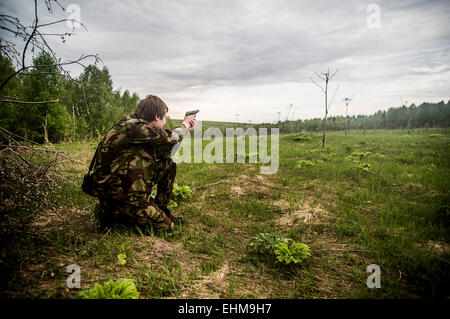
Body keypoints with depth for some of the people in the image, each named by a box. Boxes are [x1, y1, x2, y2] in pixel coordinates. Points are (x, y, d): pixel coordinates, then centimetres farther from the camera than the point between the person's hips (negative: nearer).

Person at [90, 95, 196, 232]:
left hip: (128, 182, 9)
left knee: (168, 165, 7)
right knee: (165, 225, -5)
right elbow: (170, 139, -19)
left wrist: (186, 129, 15)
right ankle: (111, 214, 3)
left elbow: (164, 151, 12)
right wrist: (185, 125, 1)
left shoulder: (137, 123, 5)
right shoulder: (131, 127, -23)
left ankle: (161, 209, 18)